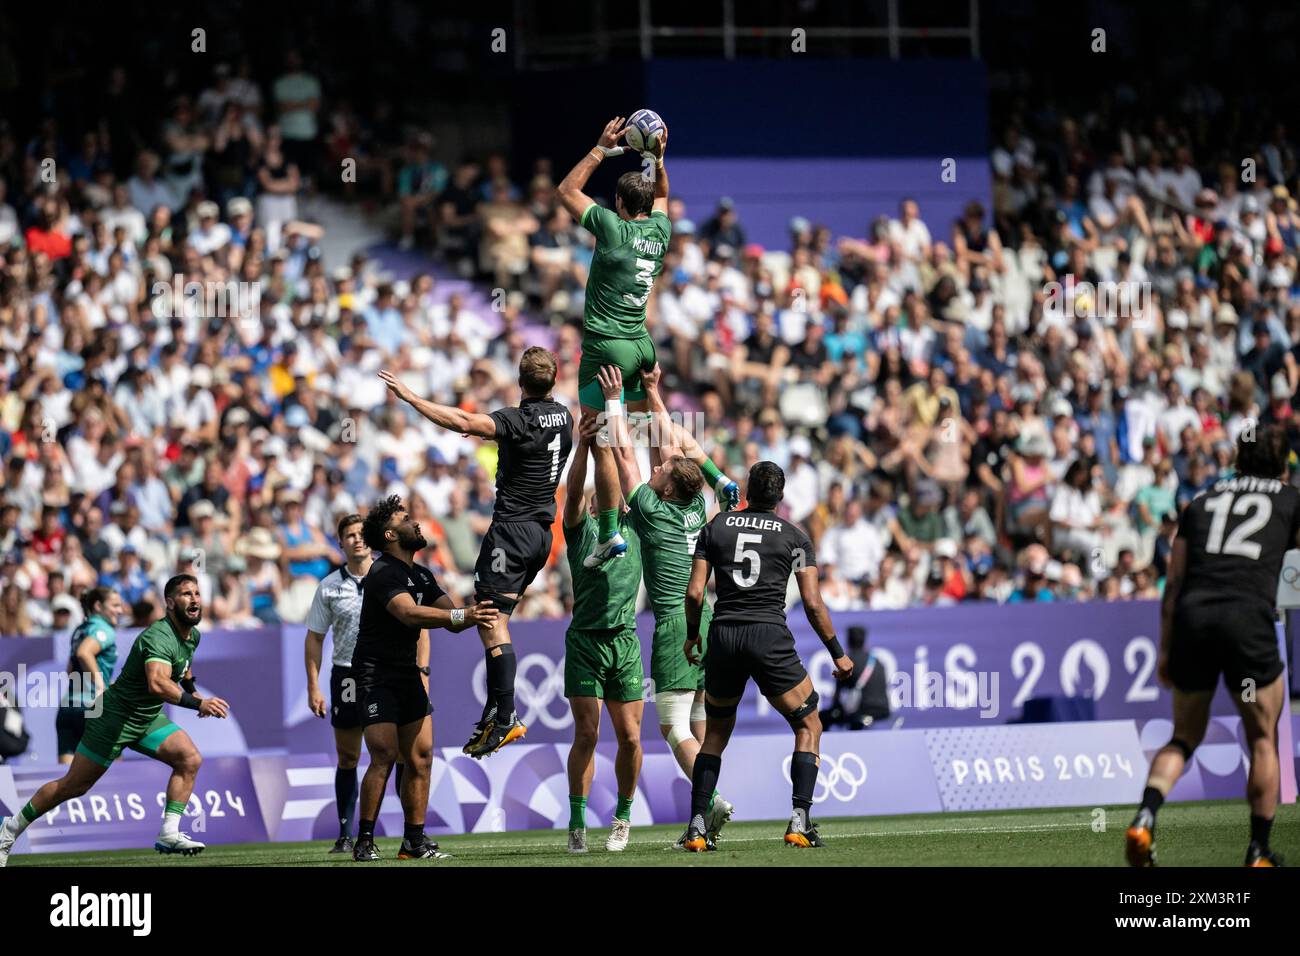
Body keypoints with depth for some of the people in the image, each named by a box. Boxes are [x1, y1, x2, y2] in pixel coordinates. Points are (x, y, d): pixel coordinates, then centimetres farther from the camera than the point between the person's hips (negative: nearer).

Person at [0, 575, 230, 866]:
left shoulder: (193, 636, 2)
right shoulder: (159, 637, -28)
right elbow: (157, 683, -48)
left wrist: (191, 689, 28)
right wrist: (198, 703, -52)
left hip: (149, 718, 8)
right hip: (116, 717, -8)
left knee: (190, 760, -12)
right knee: (73, 786, -2)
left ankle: (169, 834, -12)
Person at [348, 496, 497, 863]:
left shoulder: (422, 575, 14)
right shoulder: (383, 573, -14)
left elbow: (451, 619, 12)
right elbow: (408, 613, -30)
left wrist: (476, 613, -10)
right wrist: (459, 615, -38)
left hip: (408, 676, 8)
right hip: (377, 677, -8)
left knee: (421, 757, 2)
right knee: (384, 756, -16)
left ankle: (415, 840, 8)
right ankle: (365, 842, -12)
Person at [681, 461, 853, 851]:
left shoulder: (715, 527, 10)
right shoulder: (794, 536, 5)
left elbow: (694, 592, 5)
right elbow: (812, 603, 0)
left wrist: (692, 636, 22)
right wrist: (838, 654, 9)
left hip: (723, 634, 3)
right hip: (769, 636, -3)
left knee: (716, 734, 19)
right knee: (809, 727, 11)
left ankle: (697, 826, 7)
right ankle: (799, 821, -5)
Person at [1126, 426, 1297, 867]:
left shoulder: (1201, 501, 22)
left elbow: (1173, 585, 19)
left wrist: (1165, 649, 21)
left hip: (1193, 619, 3)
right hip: (1248, 621, -3)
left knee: (1183, 737, 14)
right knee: (1263, 741, 12)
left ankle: (1145, 817, -10)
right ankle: (1258, 852, 11)